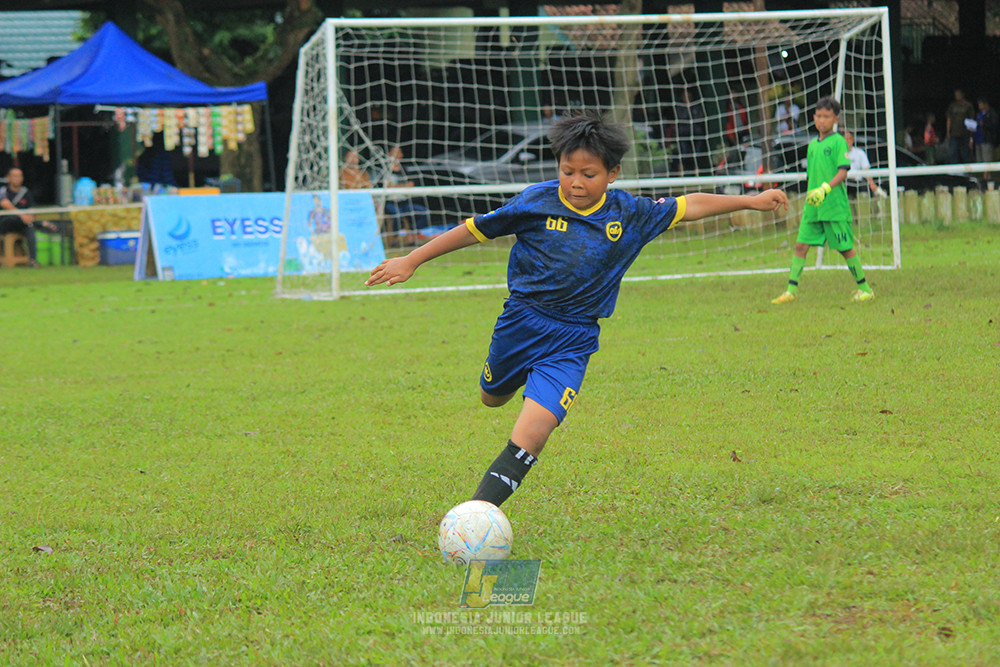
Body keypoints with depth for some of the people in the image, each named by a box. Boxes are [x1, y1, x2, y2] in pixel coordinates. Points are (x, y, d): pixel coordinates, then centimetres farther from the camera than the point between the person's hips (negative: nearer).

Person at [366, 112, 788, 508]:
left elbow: (689, 206, 9)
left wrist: (751, 201, 10)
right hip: (521, 323, 1)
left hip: (573, 339, -1)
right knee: (492, 398, 26)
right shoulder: (535, 202, -10)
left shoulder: (629, 214, -5)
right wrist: (411, 262, -1)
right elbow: (475, 230, -3)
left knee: (533, 432, -19)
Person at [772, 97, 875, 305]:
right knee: (801, 245, -1)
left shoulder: (838, 142, -6)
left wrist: (825, 189, -26)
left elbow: (843, 172, -14)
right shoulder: (812, 144, 15)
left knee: (846, 248, 0)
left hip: (835, 205, -6)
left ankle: (864, 288, 12)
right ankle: (791, 290, 1)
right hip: (813, 208, 6)